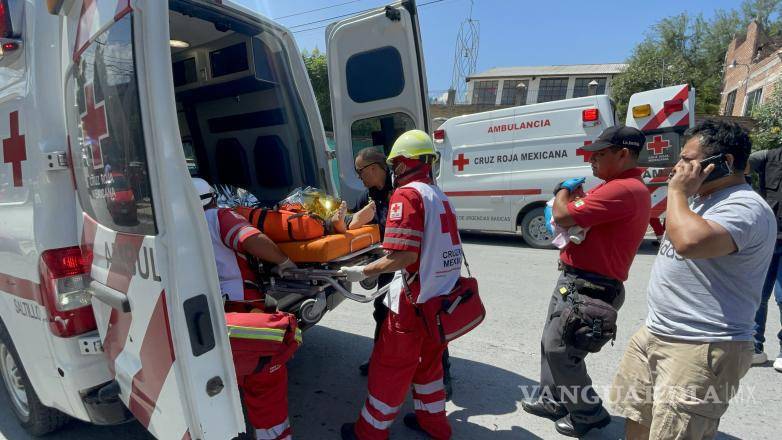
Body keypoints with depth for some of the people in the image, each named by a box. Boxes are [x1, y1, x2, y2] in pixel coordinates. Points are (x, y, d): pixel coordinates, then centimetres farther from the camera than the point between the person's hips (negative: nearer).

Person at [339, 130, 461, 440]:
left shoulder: (406, 194, -15)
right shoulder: (439, 196, 10)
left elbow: (404, 255, -23)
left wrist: (362, 271, -13)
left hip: (415, 302, -8)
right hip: (443, 298, 8)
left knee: (390, 368, 9)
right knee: (428, 361, 24)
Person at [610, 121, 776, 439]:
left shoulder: (744, 207, -18)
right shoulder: (703, 199, 14)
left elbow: (690, 242, -37)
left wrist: (678, 192, -23)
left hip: (701, 351, -10)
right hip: (654, 335, 10)